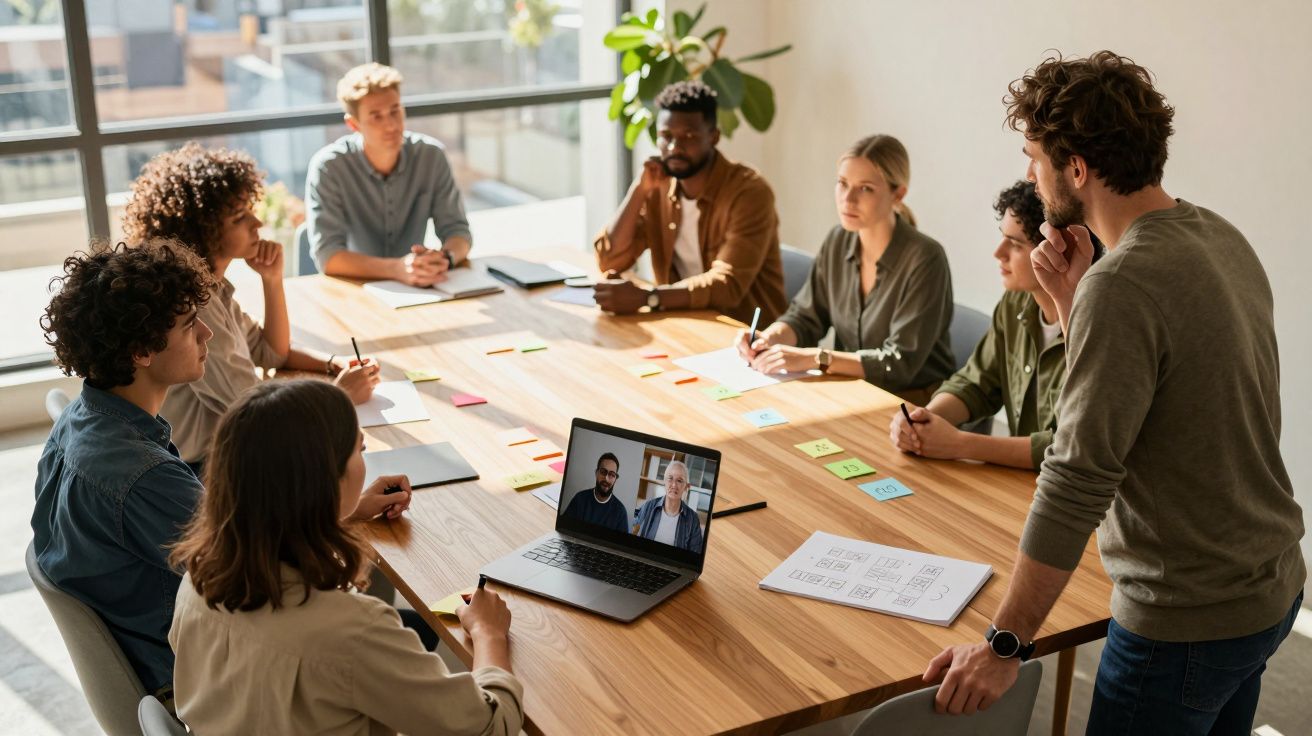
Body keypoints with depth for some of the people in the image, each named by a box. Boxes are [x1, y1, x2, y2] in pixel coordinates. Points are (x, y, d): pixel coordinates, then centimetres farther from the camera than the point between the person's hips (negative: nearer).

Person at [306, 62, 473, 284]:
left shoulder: (431, 155, -4)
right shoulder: (328, 167, -12)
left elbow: (458, 231, -2)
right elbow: (327, 255, -18)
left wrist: (444, 259, -25)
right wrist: (396, 268, -33)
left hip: (415, 290, 3)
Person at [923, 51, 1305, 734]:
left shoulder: (1123, 284, -26)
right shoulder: (1219, 236, 3)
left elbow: (1074, 486, -27)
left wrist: (1003, 646, -21)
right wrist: (1071, 300, -3)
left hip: (1188, 619, -9)